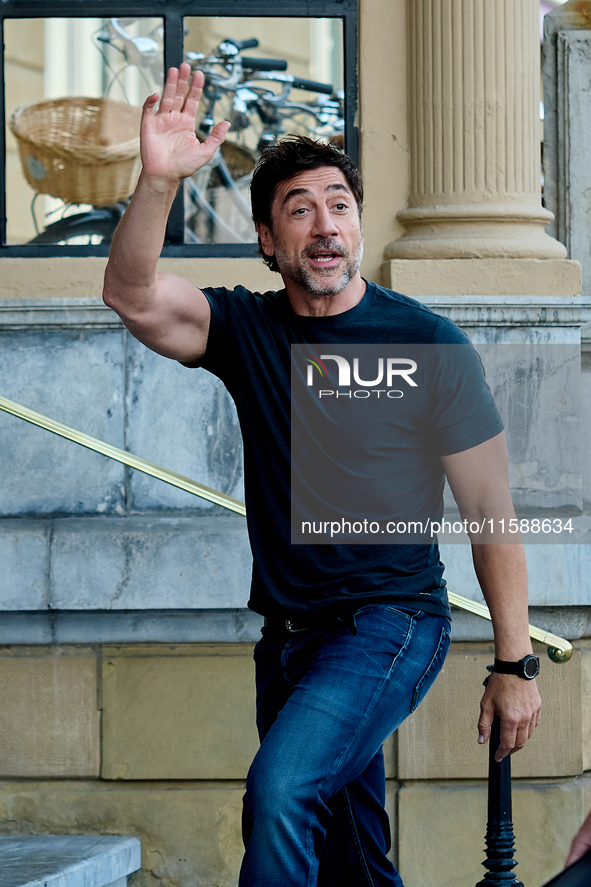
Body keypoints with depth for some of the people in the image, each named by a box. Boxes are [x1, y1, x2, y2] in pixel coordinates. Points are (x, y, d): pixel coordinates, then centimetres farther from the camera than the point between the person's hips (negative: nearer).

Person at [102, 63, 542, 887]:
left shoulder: (427, 342, -6)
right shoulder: (246, 329, 4)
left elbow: (490, 510, -5)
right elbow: (133, 296, -16)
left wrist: (515, 663, -8)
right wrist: (158, 182, -34)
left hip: (393, 623, -5)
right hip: (289, 633, 5)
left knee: (281, 788, -29)